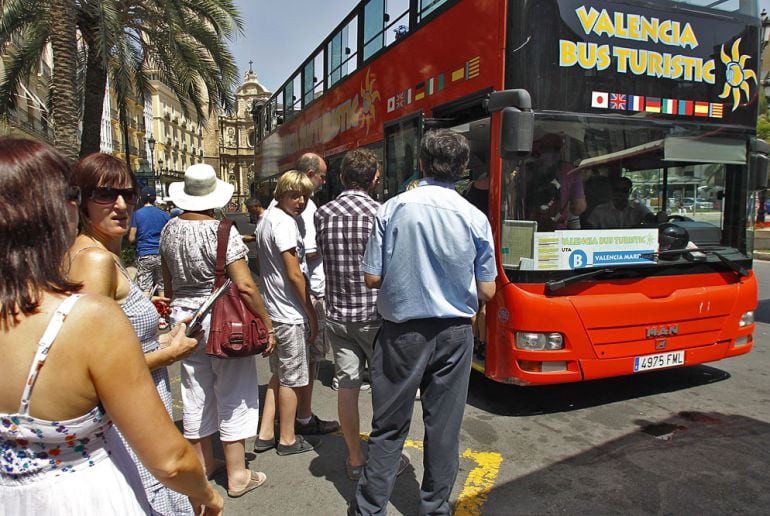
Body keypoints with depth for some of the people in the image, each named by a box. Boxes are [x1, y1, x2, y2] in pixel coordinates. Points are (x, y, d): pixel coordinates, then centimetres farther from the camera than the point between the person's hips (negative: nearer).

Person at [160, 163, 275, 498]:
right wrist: (267, 325, -15)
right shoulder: (221, 230, -18)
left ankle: (203, 461, 35)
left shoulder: (170, 229, 2)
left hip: (184, 317, 6)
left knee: (195, 394, 18)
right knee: (233, 395, 7)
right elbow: (245, 286, -24)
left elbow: (169, 282, 13)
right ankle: (237, 475, 17)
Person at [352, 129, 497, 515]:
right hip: (454, 334, 1)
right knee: (443, 427, 14)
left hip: (401, 331, -1)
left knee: (389, 426, 12)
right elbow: (486, 292, -1)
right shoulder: (476, 218, -6)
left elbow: (372, 278, -7)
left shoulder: (392, 209, -9)